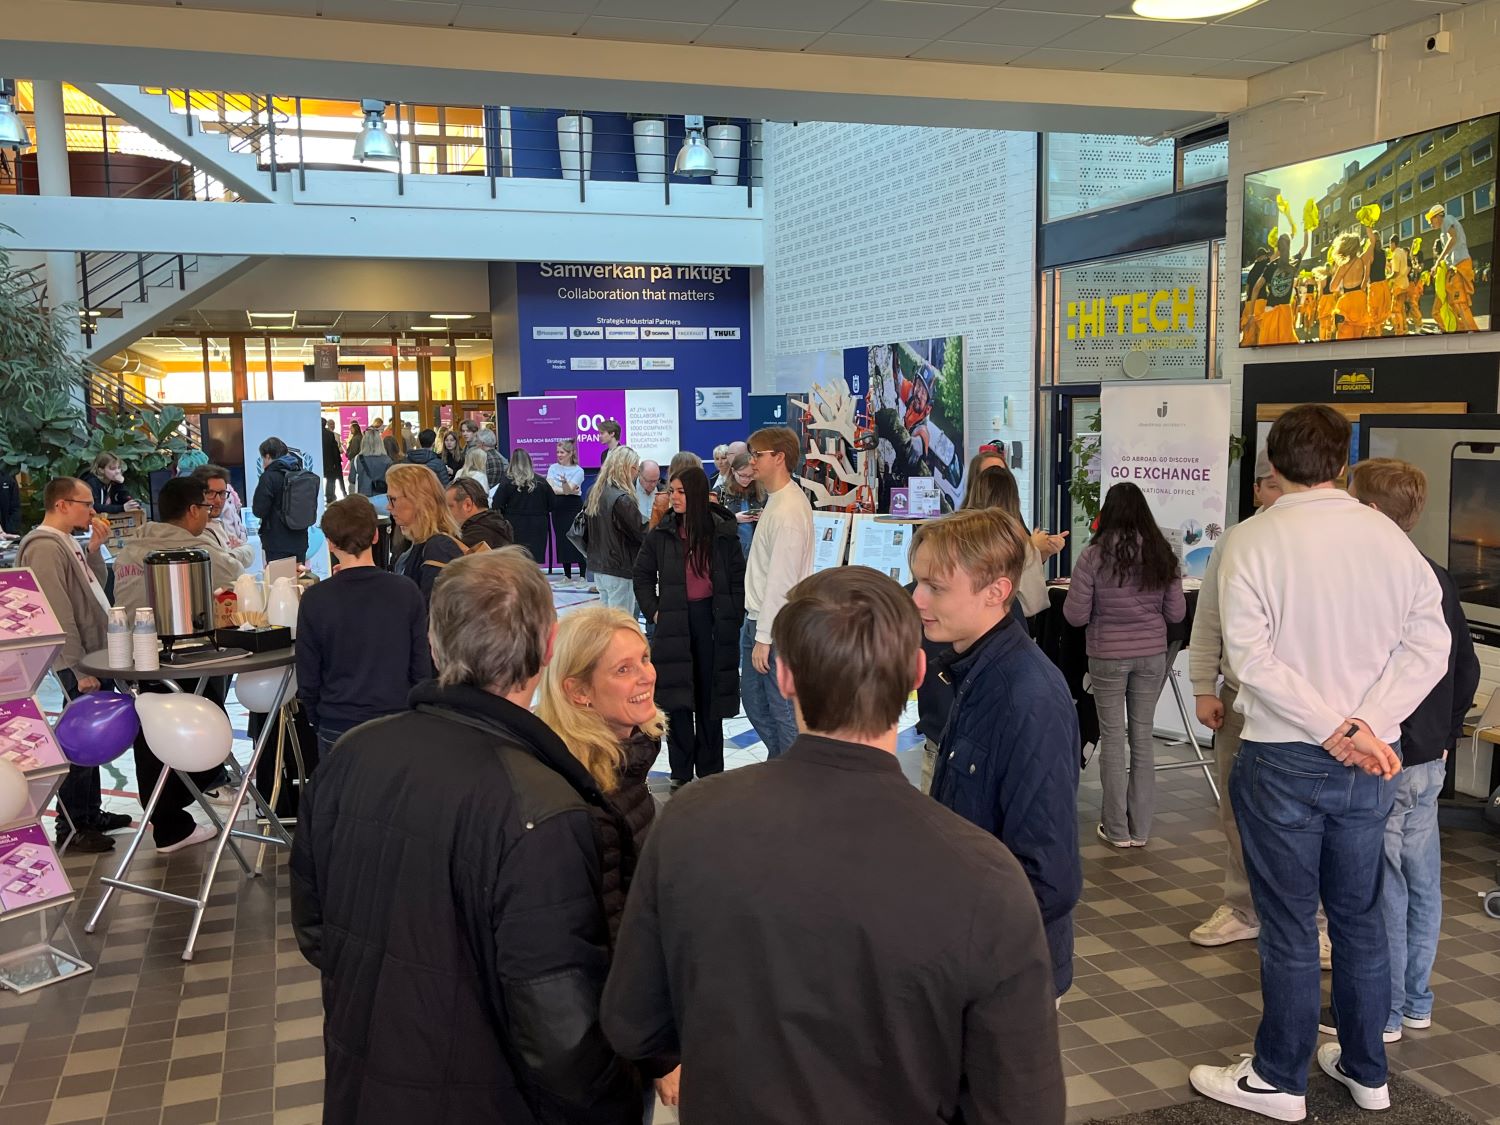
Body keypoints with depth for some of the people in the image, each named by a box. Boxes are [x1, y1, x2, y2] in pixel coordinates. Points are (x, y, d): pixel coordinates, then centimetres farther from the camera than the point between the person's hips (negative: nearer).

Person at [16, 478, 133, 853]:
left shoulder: (67, 541, 12)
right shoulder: (45, 547, -18)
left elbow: (95, 587, 19)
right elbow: (58, 614, -22)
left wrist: (94, 549, 5)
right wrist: (79, 669, -21)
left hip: (93, 655, 10)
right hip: (77, 664, -10)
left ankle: (90, 813, 28)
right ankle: (72, 828, 5)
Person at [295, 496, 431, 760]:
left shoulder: (315, 600, -9)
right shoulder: (406, 592, -6)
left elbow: (307, 679, -3)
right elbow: (422, 668, -2)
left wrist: (318, 721, 12)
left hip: (337, 729, -1)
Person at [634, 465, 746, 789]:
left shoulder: (723, 532, -2)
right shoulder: (662, 534, 1)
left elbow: (738, 578, 2)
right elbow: (643, 575, 9)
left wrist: (734, 617, -5)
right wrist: (653, 611, -1)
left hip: (712, 621, -1)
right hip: (674, 623, 1)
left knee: (709, 697, 8)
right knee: (677, 699, 3)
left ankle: (710, 770, 20)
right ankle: (681, 772, 15)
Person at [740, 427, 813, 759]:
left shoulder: (788, 511, -19)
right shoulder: (776, 501, 12)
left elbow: (781, 580, -22)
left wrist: (764, 638, -20)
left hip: (776, 628, -11)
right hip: (757, 620, 11)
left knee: (784, 713, -1)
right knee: (755, 703, 20)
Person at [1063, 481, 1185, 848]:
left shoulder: (1094, 556, -12)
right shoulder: (1163, 556, -2)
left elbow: (1076, 616, -10)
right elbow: (1176, 614, 2)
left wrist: (1075, 589, 10)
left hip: (1108, 657, -3)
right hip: (1152, 655, 3)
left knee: (1113, 738, 7)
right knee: (1143, 737, 11)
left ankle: (1117, 830, 14)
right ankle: (1140, 828, 18)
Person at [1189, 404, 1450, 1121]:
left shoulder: (1254, 540, -12)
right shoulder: (1390, 538, 0)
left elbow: (1250, 655, -19)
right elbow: (1429, 645, -5)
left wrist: (1334, 728, -17)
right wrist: (1364, 726, -11)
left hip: (1283, 758, -4)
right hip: (1369, 762, 4)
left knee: (1289, 925, 6)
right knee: (1358, 915, 18)